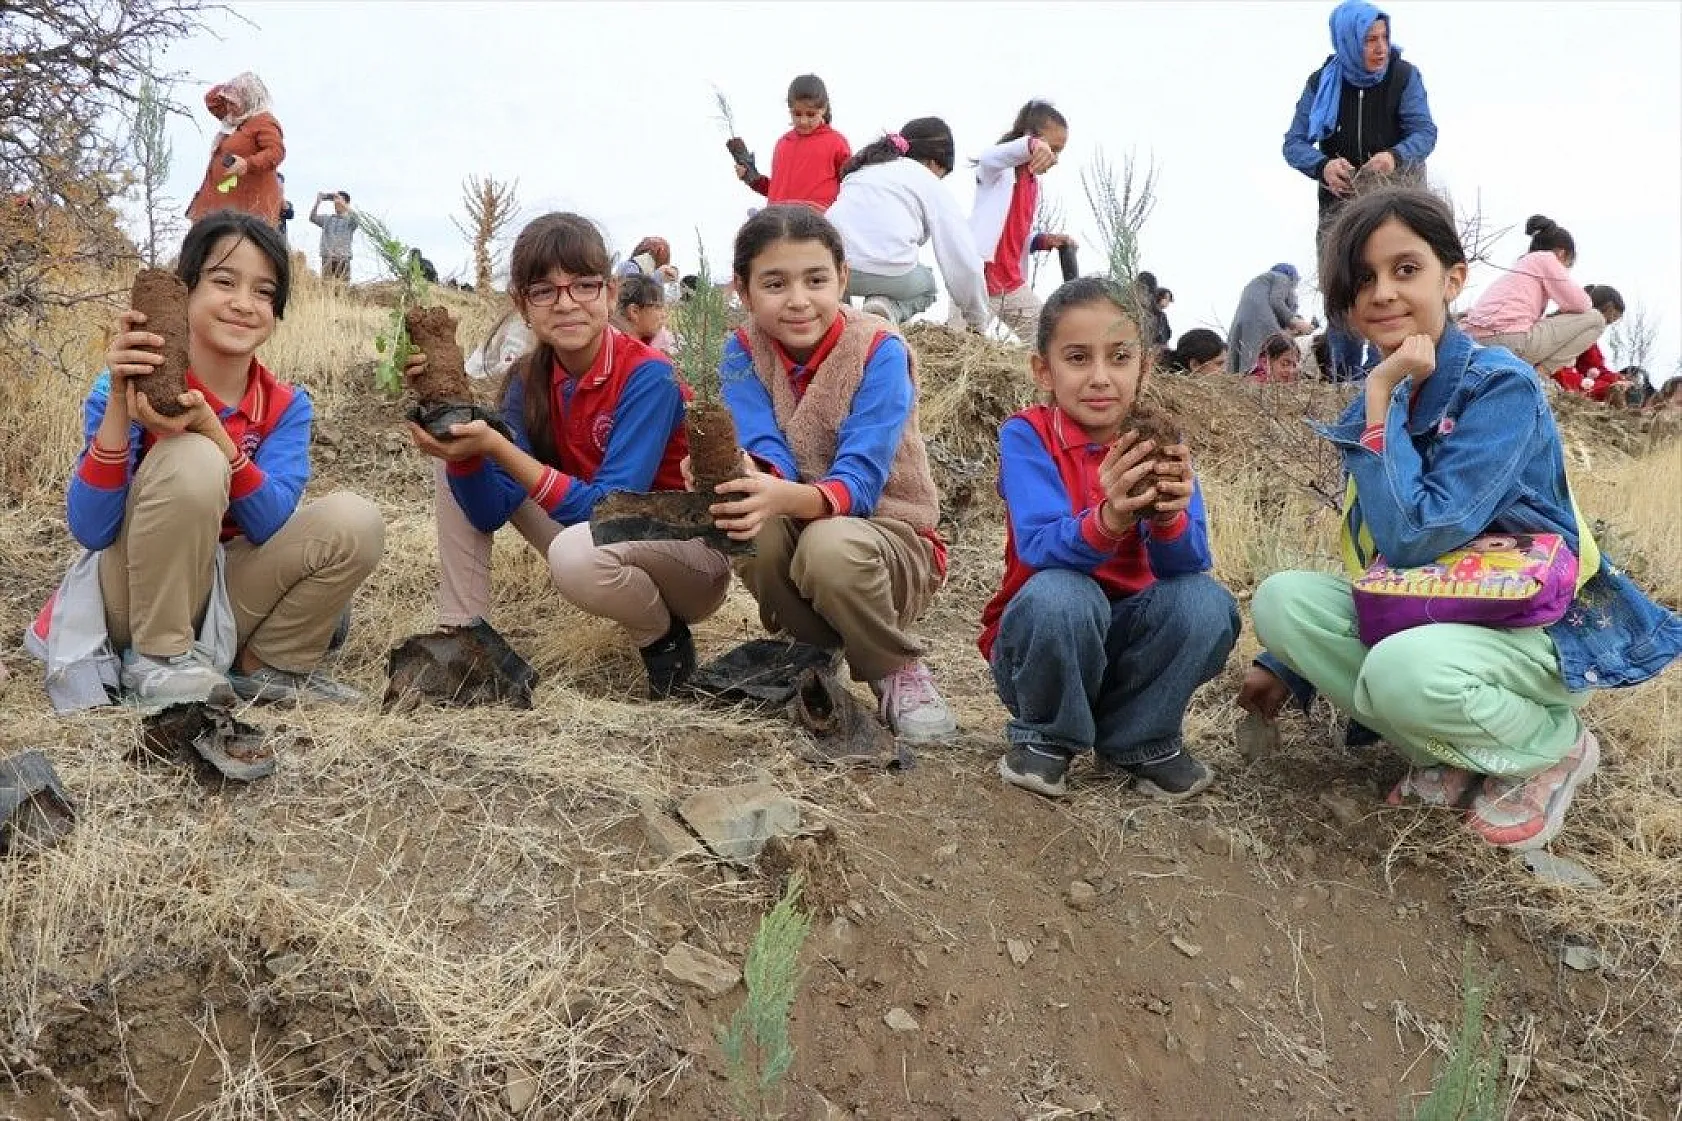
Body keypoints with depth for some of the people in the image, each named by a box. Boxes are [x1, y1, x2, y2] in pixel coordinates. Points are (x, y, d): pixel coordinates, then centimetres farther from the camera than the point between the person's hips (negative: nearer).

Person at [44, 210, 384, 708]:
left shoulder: (286, 406, -3)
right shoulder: (136, 382, -13)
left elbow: (271, 527, -18)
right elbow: (91, 532, -22)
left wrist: (208, 427, -32)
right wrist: (118, 402, -31)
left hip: (228, 591, 4)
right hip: (135, 601, -4)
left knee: (355, 522, -18)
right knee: (190, 460, -30)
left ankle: (264, 665, 0)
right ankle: (157, 659, -17)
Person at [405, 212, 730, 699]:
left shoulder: (647, 376, -22)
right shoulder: (529, 380, -3)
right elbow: (490, 512, -8)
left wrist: (496, 446, -36)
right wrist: (463, 443, -27)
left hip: (690, 554, -6)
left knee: (578, 552, -38)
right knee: (461, 467, -3)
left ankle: (664, 639, -7)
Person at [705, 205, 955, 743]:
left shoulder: (879, 351, -17)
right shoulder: (744, 352, -6)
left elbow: (858, 483, -28)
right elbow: (767, 458, -21)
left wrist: (784, 497, -49)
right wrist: (740, 477, -46)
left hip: (888, 533, -3)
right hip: (794, 527, 3)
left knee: (831, 544, -37)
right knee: (745, 521, -30)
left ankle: (898, 670, -6)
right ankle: (813, 652, -3)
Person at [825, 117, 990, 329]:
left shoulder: (864, 168, 27)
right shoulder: (930, 184, 14)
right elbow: (965, 258, 13)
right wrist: (978, 318, 24)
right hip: (889, 275, -4)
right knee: (926, 282, 30)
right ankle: (891, 309, -1)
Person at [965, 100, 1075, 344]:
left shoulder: (1034, 184, 17)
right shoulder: (1000, 170, -7)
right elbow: (988, 159, -34)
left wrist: (1043, 241, 1)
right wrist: (1031, 146, -54)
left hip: (1014, 285, 8)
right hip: (978, 279, -8)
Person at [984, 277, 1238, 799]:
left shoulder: (1159, 440, -5)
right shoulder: (1026, 436, -14)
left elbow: (1187, 563, -18)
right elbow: (1040, 549, -29)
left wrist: (1168, 518, -41)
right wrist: (1107, 521, -49)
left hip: (1128, 633, 3)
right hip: (1040, 634, -3)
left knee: (1207, 602, -23)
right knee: (1059, 595, -34)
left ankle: (1140, 739, 1)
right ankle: (1045, 738, -5)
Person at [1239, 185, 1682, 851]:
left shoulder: (1501, 388, -18)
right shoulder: (1373, 406, 3)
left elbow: (1413, 541, -27)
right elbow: (1372, 558, 12)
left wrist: (1382, 397, -23)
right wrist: (1284, 664, 10)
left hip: (1537, 629, -7)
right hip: (1420, 614, 7)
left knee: (1403, 670, -37)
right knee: (1282, 598, -15)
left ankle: (1555, 747, -3)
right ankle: (1451, 757, -3)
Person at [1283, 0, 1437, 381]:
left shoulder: (1404, 75, -8)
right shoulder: (1322, 83, -4)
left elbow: (1425, 131, -15)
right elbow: (1294, 143, -10)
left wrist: (1394, 156, -39)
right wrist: (1323, 166, -33)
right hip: (1340, 197, 2)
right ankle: (1344, 377, 10)